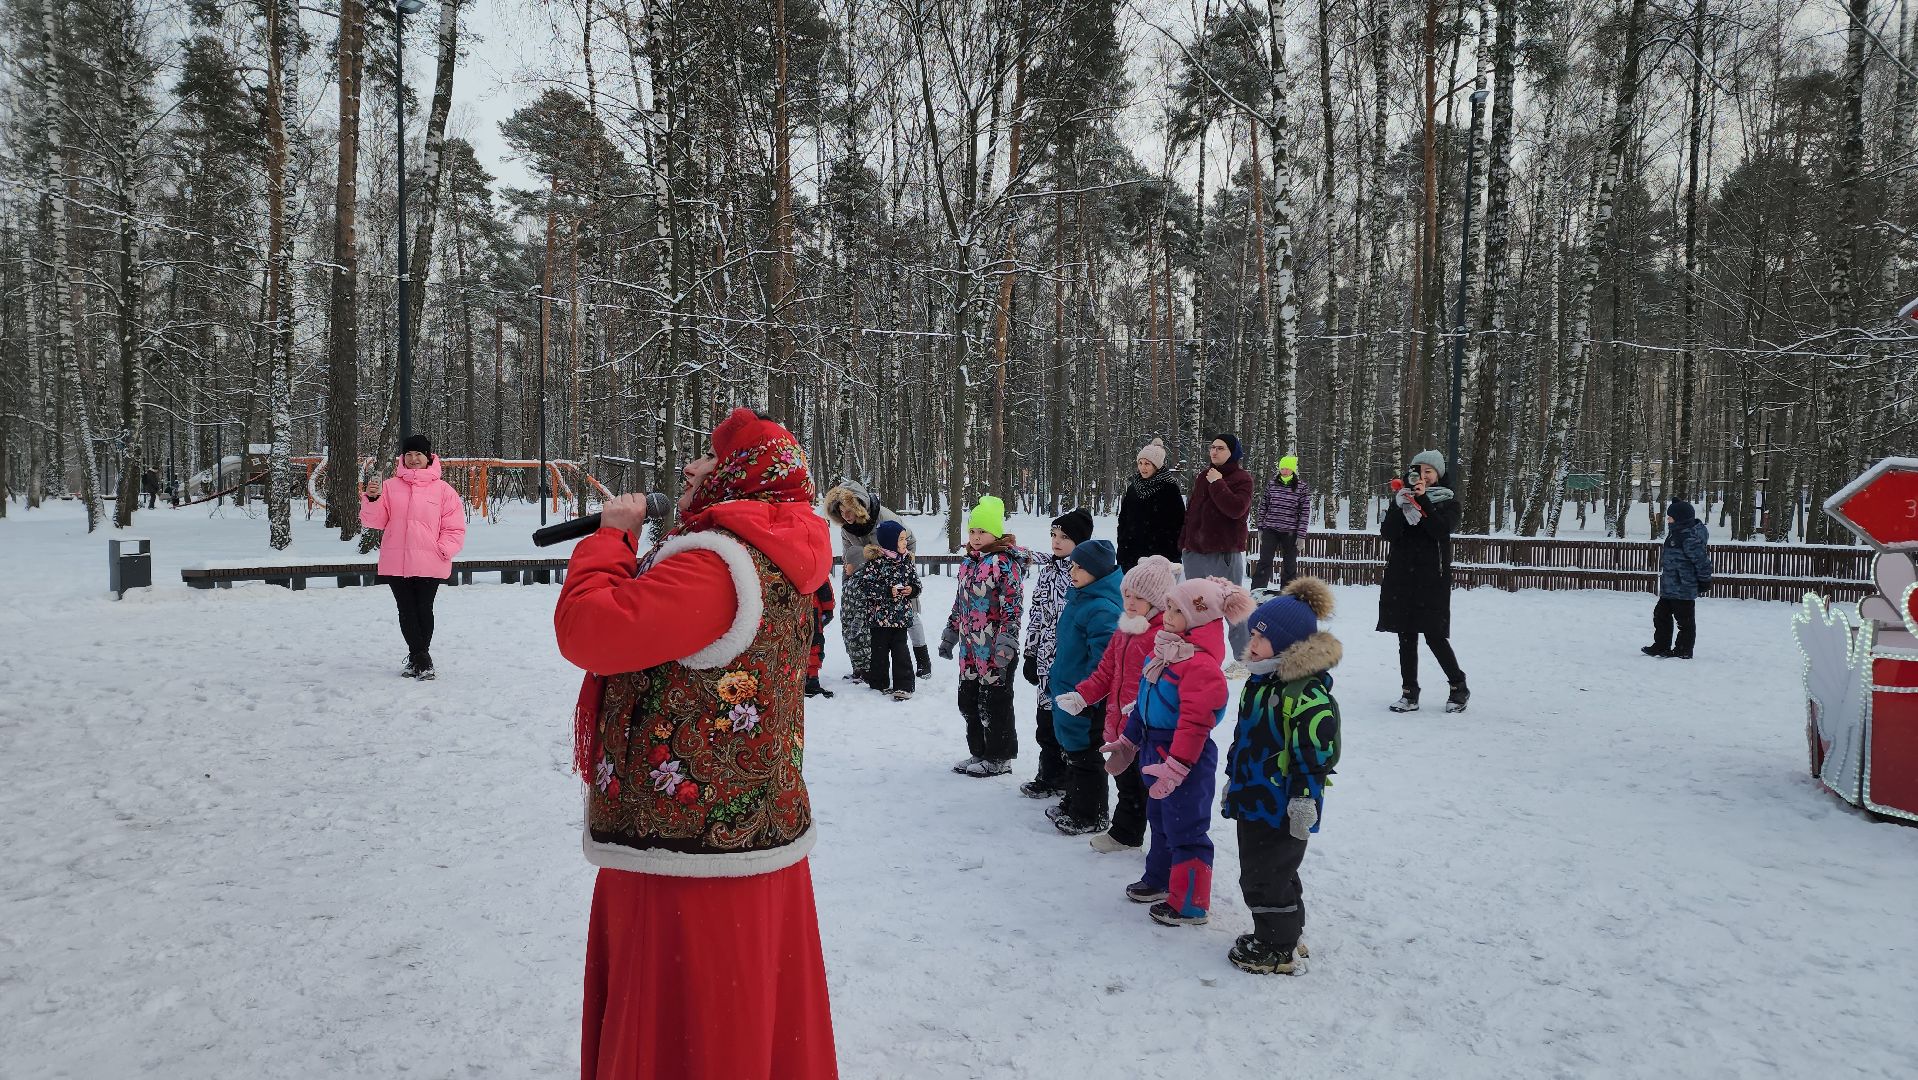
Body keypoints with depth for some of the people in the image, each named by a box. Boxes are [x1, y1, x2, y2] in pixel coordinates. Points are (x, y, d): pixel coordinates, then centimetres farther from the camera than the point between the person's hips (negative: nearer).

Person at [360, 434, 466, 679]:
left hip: (429, 564, -2)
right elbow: (374, 521, 5)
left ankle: (417, 657, 17)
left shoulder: (442, 489, 2)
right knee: (407, 611, 6)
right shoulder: (390, 486, 8)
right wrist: (372, 499, -13)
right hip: (395, 563, 2)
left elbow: (455, 528, 3)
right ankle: (420, 657, 14)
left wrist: (443, 549, -10)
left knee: (424, 610, 4)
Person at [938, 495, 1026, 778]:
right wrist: (950, 635, 24)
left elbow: (1013, 605, -17)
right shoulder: (969, 561, 12)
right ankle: (979, 752, 28)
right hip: (969, 648, 8)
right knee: (968, 700, 14)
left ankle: (999, 758, 14)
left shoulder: (1005, 562, -13)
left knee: (994, 703, 0)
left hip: (995, 650, -8)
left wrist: (1006, 642, -22)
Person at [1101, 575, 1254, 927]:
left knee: (1186, 829, 0)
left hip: (1186, 759, -10)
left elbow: (1194, 722, -28)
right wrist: (1128, 740, 23)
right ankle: (1159, 880, 42)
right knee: (1160, 820, 24)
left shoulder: (1201, 664, -24)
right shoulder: (1165, 652, 7)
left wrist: (1175, 766, -29)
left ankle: (1190, 905, 12)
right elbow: (1145, 703, 18)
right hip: (1157, 752, 10)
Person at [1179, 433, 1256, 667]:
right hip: (1195, 551, 7)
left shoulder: (1242, 478, -5)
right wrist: (1184, 543, 14)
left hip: (1225, 553, -7)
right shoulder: (1203, 477, 16)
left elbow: (1235, 508, -22)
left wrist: (1217, 484, -15)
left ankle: (1242, 659, 1)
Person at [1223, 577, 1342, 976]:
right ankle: (1284, 935, 37)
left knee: (1265, 877, 0)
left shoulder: (1308, 693, -22)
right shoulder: (1262, 681, 9)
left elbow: (1317, 755, -23)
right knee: (1267, 873, 21)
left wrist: (1305, 798, -23)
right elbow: (1243, 740, 19)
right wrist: (1233, 779, 24)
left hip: (1283, 808, -10)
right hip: (1254, 800, 10)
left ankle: (1280, 951, 15)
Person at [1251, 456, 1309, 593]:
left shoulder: (1302, 487, -2)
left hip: (1290, 533, -1)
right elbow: (1263, 506, 10)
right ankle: (1256, 593, -2)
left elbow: (1305, 512, -3)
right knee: (1264, 562, -2)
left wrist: (1301, 535, -7)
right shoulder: (1272, 484, 5)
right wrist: (1260, 528, 6)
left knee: (1290, 566, 7)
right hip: (1270, 530, 1)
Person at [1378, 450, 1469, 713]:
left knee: (1434, 636, -7)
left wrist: (1422, 500, -17)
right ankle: (1410, 694, 9)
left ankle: (1459, 688, 11)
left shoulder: (1448, 502, 6)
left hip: (1432, 578, -3)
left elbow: (1441, 529, -14)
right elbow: (1387, 533, -2)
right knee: (1406, 637, 3)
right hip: (1401, 577, 3)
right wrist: (1402, 506, -15)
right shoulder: (1402, 499, 12)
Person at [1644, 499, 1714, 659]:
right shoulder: (1676, 533, 11)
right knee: (1661, 615, 15)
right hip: (1670, 587, 10)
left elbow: (1701, 559, -17)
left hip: (1683, 588, -10)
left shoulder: (1689, 536, -19)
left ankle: (1684, 650, 10)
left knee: (1684, 619, 2)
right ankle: (1661, 646, 24)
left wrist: (1704, 580, -13)